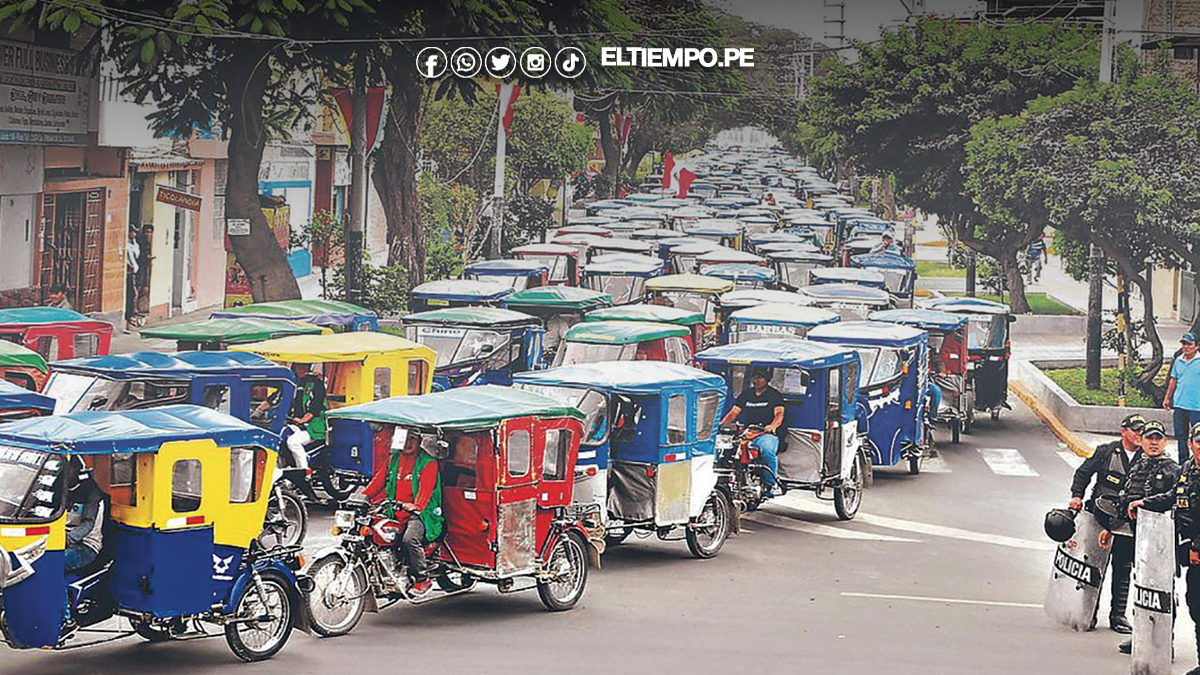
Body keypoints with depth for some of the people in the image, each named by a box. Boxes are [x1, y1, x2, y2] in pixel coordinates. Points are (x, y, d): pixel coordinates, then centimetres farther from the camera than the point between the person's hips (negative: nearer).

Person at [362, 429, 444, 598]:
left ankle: (422, 580, -19)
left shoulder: (428, 462, -2)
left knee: (410, 539, -31)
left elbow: (426, 487, -16)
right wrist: (365, 495, 0)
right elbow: (380, 478, 15)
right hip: (395, 514, 7)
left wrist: (416, 505, -34)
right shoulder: (394, 458, 18)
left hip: (419, 514, -7)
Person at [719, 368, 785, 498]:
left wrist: (772, 426, -30)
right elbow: (734, 412, 16)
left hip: (767, 434, -5)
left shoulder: (774, 394, 7)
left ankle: (770, 484, -27)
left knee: (767, 450, -38)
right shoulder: (747, 393, 20)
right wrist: (721, 424, -3)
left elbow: (779, 414, -7)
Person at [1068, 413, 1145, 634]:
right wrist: (1077, 496, -3)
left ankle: (1118, 615, 10)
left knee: (1122, 568, 3)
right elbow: (1083, 472, 9)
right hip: (1100, 518, -1)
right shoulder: (1106, 452, 2)